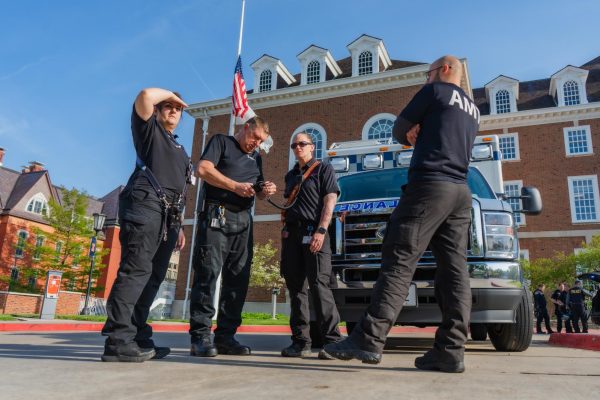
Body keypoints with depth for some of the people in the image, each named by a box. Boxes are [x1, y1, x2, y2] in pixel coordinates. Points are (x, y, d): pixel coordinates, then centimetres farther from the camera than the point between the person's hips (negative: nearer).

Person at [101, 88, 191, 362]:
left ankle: (137, 337, 3)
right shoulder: (149, 129, 14)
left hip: (167, 215, 8)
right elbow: (145, 96, -7)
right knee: (136, 269, -18)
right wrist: (169, 93, 12)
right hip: (146, 205, -8)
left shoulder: (180, 150, 33)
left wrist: (178, 225, 22)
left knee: (153, 275, 1)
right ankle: (118, 340, -21)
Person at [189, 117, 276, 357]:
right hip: (216, 214, -6)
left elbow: (258, 193, 25)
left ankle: (225, 336, 7)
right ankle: (200, 337, -9)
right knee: (208, 273, -11)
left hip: (243, 220, 6)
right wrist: (235, 186, -13)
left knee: (238, 278, 1)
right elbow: (202, 169, -7)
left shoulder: (256, 157, 26)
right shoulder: (221, 142, 9)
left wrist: (266, 191, 1)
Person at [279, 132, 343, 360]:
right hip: (291, 234, 6)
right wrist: (284, 233, 16)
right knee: (296, 287, 3)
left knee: (319, 285, -15)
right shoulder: (290, 175, 25)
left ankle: (332, 340, -12)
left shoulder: (324, 169, 7)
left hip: (313, 232, -6)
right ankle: (300, 342, 8)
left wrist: (321, 230, -17)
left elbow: (330, 201, -4)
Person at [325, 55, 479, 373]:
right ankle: (450, 350, -3)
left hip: (429, 184, -8)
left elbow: (400, 129, 5)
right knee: (454, 270, -1)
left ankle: (369, 339, -18)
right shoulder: (472, 111, 28)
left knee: (399, 261, -15)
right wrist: (423, 137, 12)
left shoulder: (436, 91, 4)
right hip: (461, 192, 8)